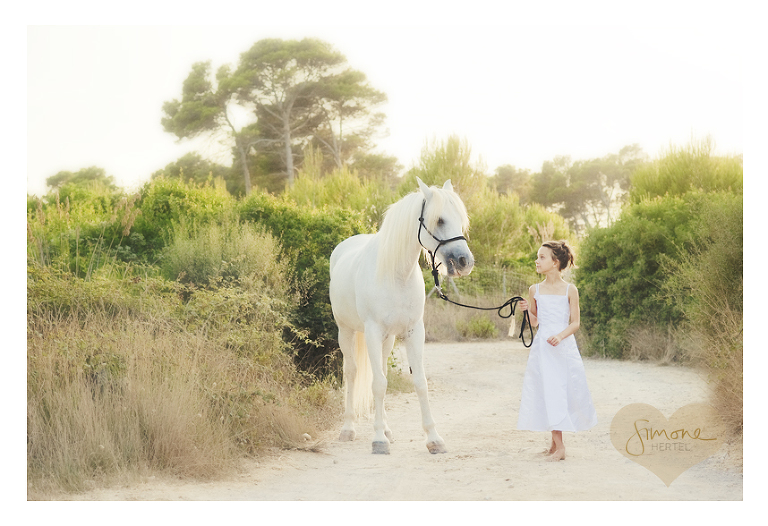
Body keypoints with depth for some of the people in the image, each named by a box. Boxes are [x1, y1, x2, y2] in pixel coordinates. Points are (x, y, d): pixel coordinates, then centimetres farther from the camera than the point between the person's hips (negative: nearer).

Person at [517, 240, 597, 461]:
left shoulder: (569, 290, -2)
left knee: (565, 391, 0)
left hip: (564, 346, -2)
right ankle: (557, 445, 3)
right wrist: (527, 310, -8)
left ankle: (557, 444, 13)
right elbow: (535, 322, 11)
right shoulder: (535, 290, 6)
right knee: (548, 392, -2)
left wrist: (561, 335, -19)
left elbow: (575, 323, -2)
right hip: (542, 347, 2)